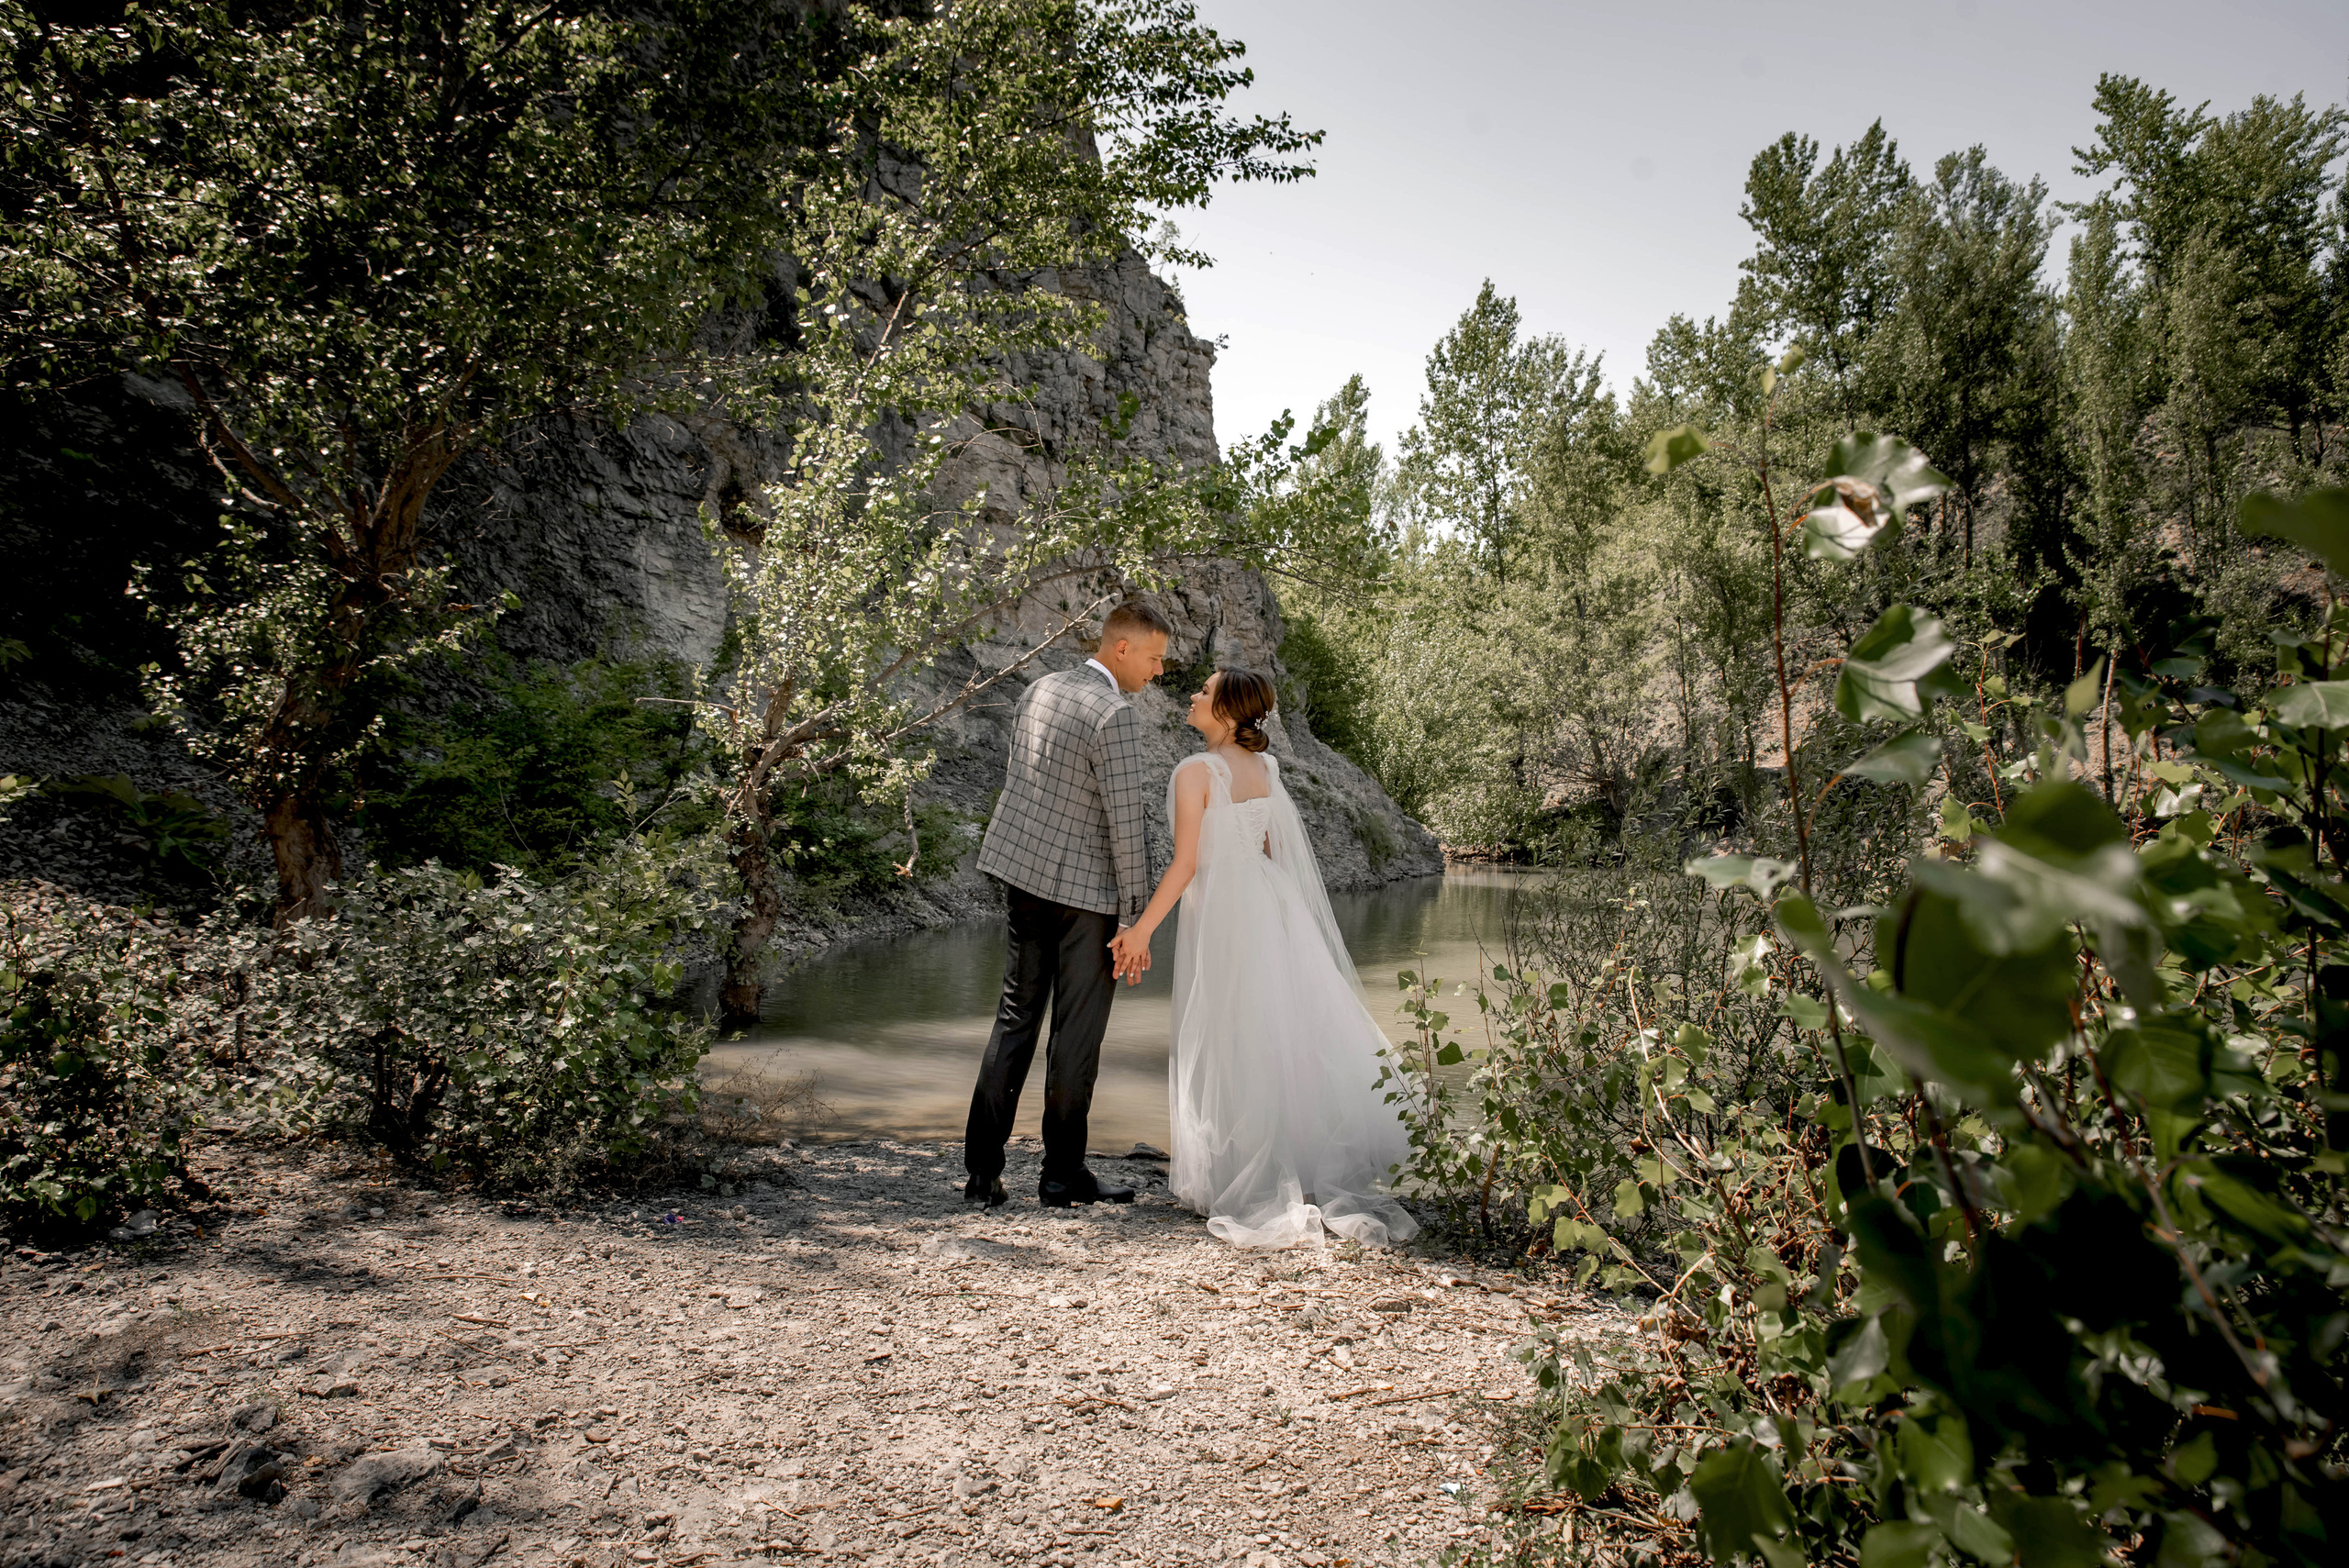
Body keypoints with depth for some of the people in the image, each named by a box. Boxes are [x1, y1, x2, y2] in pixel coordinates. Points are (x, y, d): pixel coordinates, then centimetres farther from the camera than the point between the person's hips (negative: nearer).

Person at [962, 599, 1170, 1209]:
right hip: (1085, 890, -7)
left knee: (1015, 1019, 12)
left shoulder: (1040, 690, 8)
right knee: (1077, 1032, 5)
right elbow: (1125, 824, -18)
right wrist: (1135, 918, -12)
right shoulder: (1115, 715, -17)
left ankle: (982, 1168, 14)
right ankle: (1063, 1174, 16)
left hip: (1025, 874, 8)